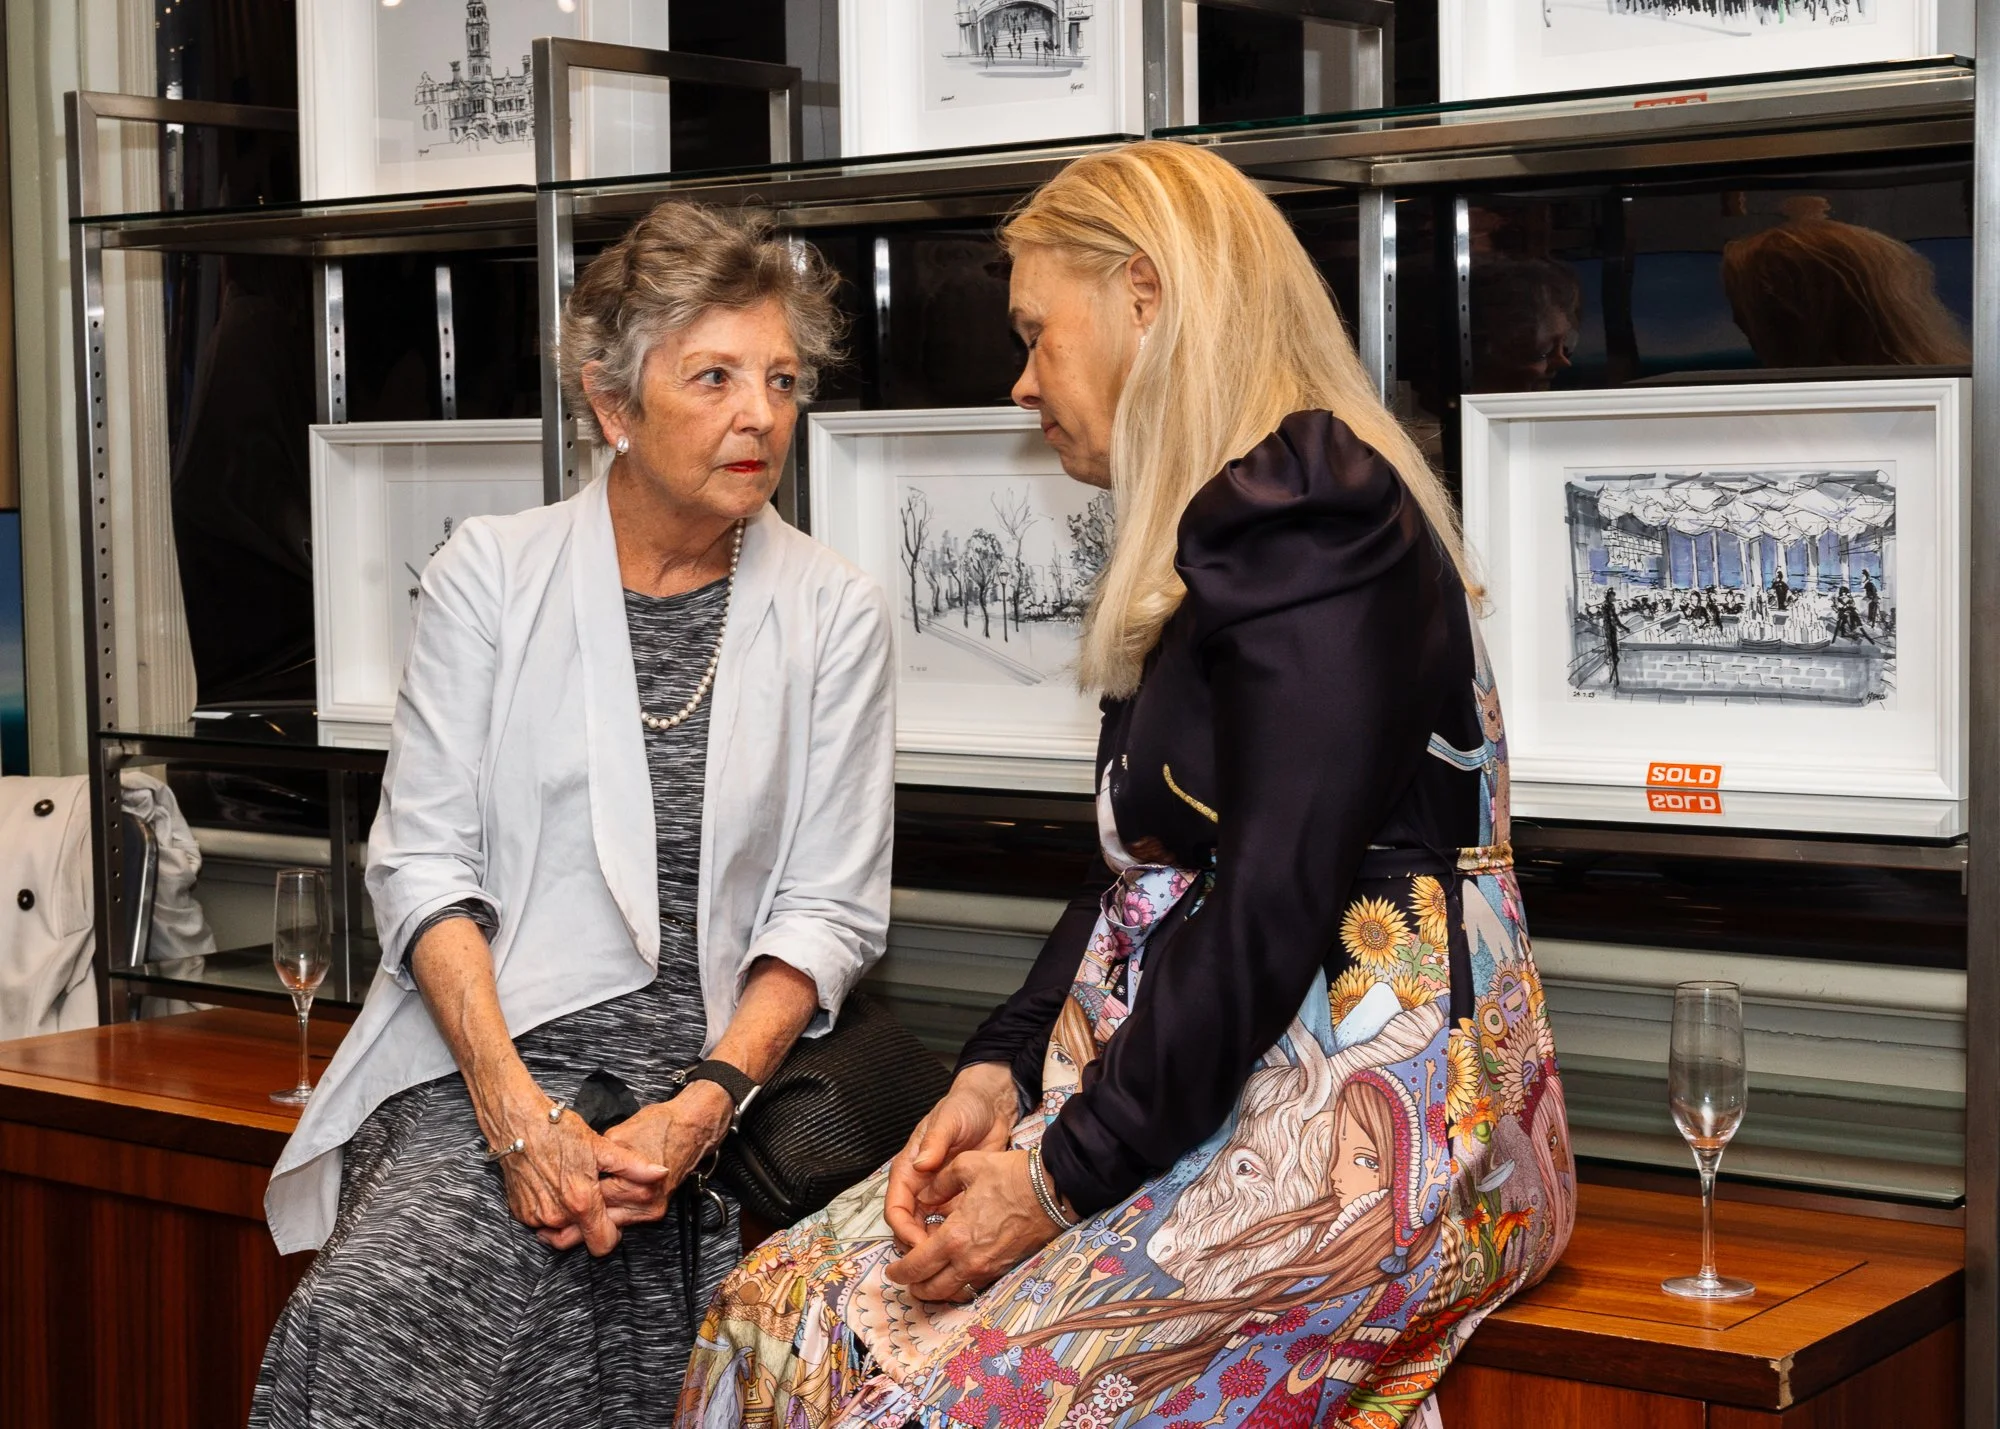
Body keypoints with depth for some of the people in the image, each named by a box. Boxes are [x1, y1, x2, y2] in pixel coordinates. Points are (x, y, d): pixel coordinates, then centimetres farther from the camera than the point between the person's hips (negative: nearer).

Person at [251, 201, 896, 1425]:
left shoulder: (834, 613, 7)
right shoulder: (491, 574, 6)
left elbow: (830, 910, 4)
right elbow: (423, 864, 1)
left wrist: (704, 1106, -11)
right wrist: (511, 1104, -12)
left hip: (717, 1090, 0)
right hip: (495, 1061, 0)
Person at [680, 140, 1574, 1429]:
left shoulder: (1313, 516, -13)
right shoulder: (1219, 526, 18)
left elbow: (1272, 907, -20)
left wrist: (1063, 1178, -17)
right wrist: (998, 1073, 3)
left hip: (1360, 1116, -9)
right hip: (1197, 1091, 9)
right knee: (782, 1309, -4)